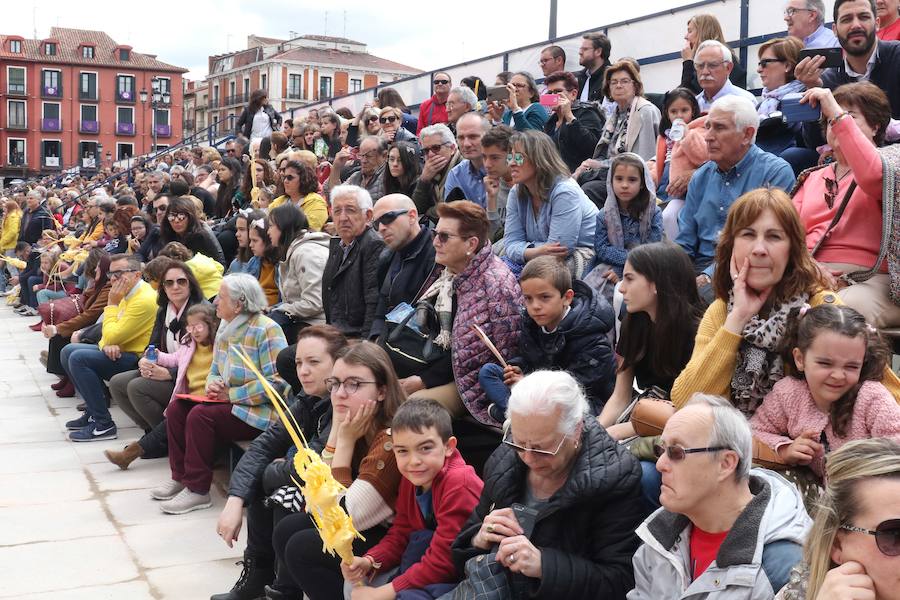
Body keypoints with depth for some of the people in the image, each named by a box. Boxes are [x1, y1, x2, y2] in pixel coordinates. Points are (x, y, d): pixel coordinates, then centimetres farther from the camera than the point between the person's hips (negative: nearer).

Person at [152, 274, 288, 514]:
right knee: (176, 409, -3)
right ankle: (180, 477, 7)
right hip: (229, 403, 9)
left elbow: (276, 382, -24)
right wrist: (211, 385, -5)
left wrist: (230, 394, -19)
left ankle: (197, 490, -14)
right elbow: (215, 371, 21)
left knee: (201, 415, -25)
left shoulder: (266, 330, -18)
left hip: (260, 412, -9)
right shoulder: (226, 328, 10)